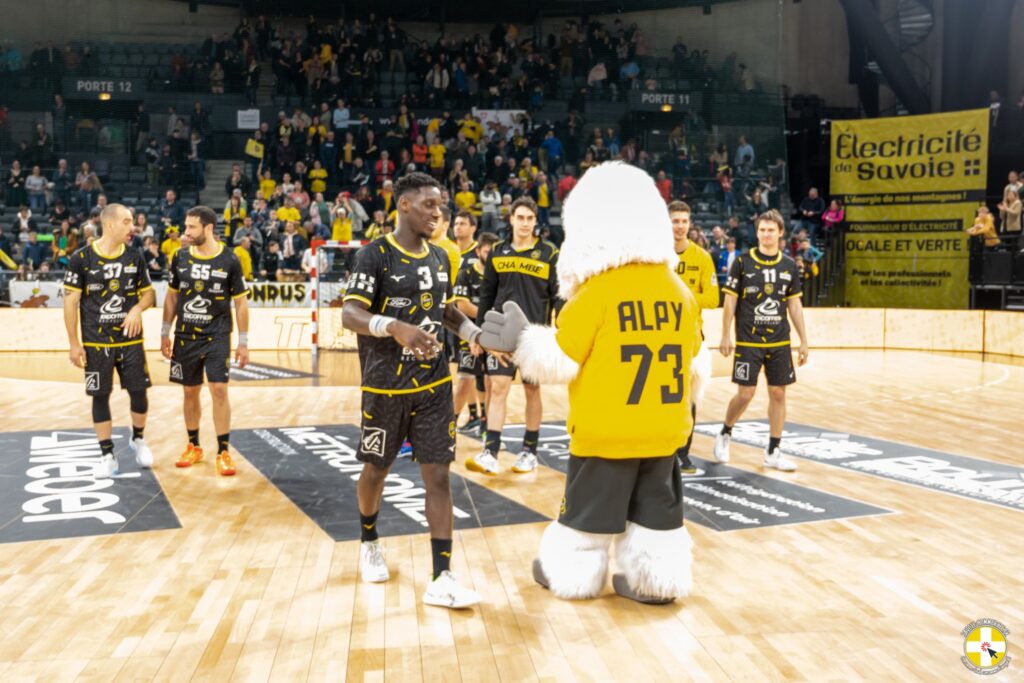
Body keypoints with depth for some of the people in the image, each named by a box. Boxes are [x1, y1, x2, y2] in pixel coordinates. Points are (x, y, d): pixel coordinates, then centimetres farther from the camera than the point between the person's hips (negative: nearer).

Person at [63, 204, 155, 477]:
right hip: (96, 342, -2)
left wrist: (138, 308, -11)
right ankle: (108, 456, 12)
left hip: (130, 339, 3)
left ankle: (138, 439, 30)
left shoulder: (135, 257, 3)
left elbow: (148, 293, 12)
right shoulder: (82, 258, -7)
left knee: (139, 392, 4)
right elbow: (71, 302, -4)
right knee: (100, 396, 3)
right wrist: (74, 343, -7)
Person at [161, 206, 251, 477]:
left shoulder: (229, 260, -7)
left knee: (219, 390, -11)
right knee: (190, 392, 10)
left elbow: (241, 302, -2)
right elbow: (171, 297, 12)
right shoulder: (180, 257, 2)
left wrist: (243, 342, -4)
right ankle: (193, 446, 26)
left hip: (217, 337, -3)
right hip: (185, 337, 3)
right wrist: (165, 333, 10)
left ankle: (224, 452, -1)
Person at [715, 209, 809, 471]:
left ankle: (773, 452, 13)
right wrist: (726, 336, -6)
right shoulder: (743, 261, -3)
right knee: (745, 394, -4)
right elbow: (730, 300, -2)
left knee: (778, 393, 4)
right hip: (748, 341, -3)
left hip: (780, 342, 3)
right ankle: (724, 435, 22)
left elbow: (794, 304, 11)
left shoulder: (789, 265, 6)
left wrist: (803, 340, 8)